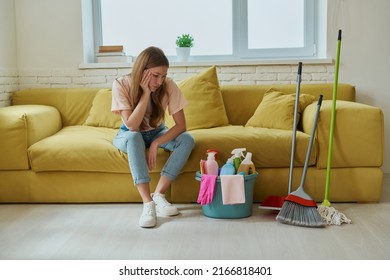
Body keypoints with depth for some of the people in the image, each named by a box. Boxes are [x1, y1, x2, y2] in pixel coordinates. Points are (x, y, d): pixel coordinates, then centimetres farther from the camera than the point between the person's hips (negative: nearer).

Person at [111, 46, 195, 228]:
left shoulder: (169, 86, -22)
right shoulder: (121, 85, -25)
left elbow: (181, 125, -22)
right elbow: (132, 126, -31)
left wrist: (155, 144, -33)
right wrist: (146, 93, -37)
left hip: (157, 133, 2)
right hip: (128, 136, -2)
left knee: (187, 140, -27)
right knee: (134, 137, -38)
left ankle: (158, 195, -27)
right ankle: (147, 203, -39)